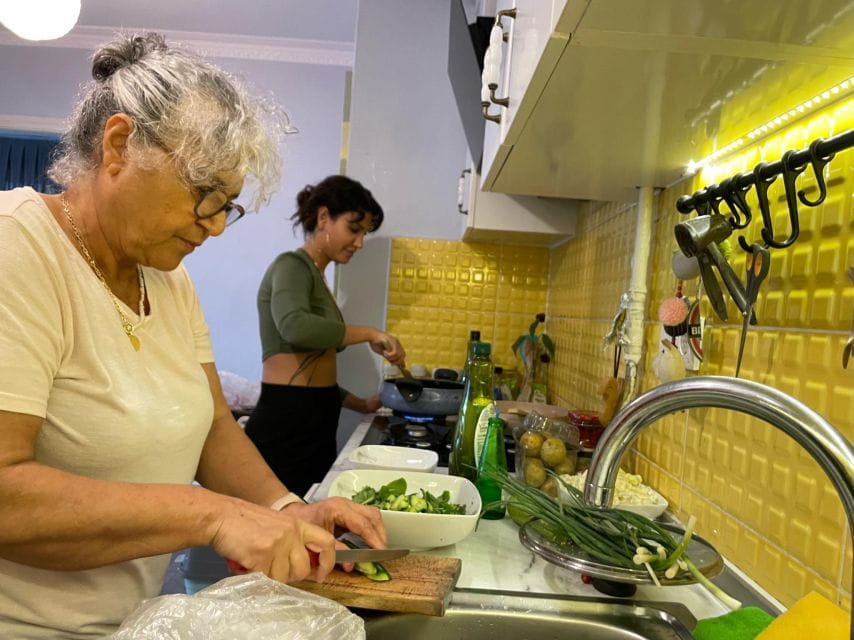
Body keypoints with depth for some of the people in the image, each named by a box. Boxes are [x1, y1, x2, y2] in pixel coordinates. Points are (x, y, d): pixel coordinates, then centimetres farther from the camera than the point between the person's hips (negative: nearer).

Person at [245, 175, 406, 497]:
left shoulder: (315, 277, 18)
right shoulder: (291, 265, -8)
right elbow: (294, 326, -31)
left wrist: (361, 404, 20)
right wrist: (369, 334, -21)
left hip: (316, 424, 9)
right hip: (285, 425, -9)